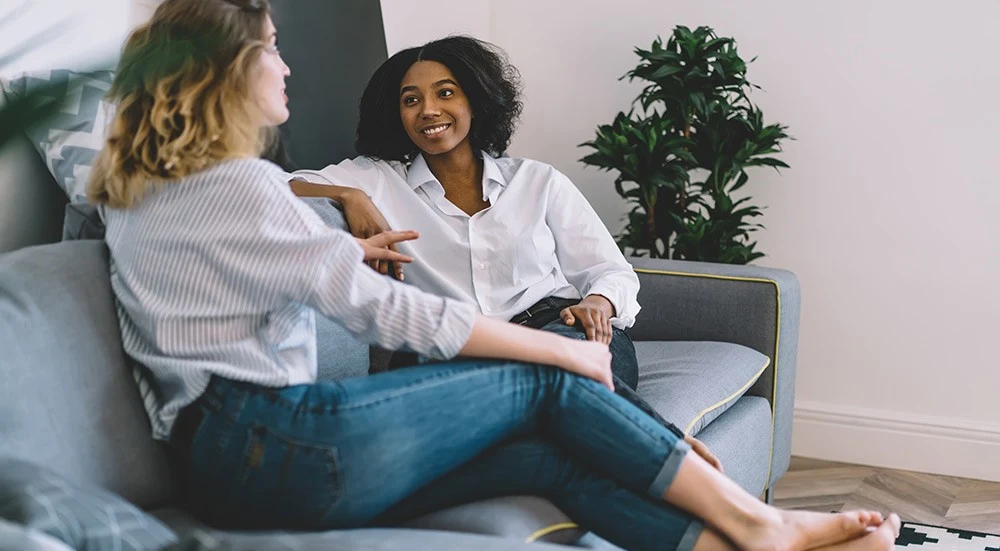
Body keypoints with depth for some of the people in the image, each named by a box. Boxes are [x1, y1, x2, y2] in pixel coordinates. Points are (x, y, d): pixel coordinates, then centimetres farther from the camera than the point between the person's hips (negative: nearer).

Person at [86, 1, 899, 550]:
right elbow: (390, 311, -13)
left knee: (553, 455, 2)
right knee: (544, 384, 0)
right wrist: (567, 350, -4)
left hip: (228, 470, 9)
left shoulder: (139, 197, 18)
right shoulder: (240, 185, -11)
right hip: (283, 446, -9)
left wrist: (337, 252, 39)